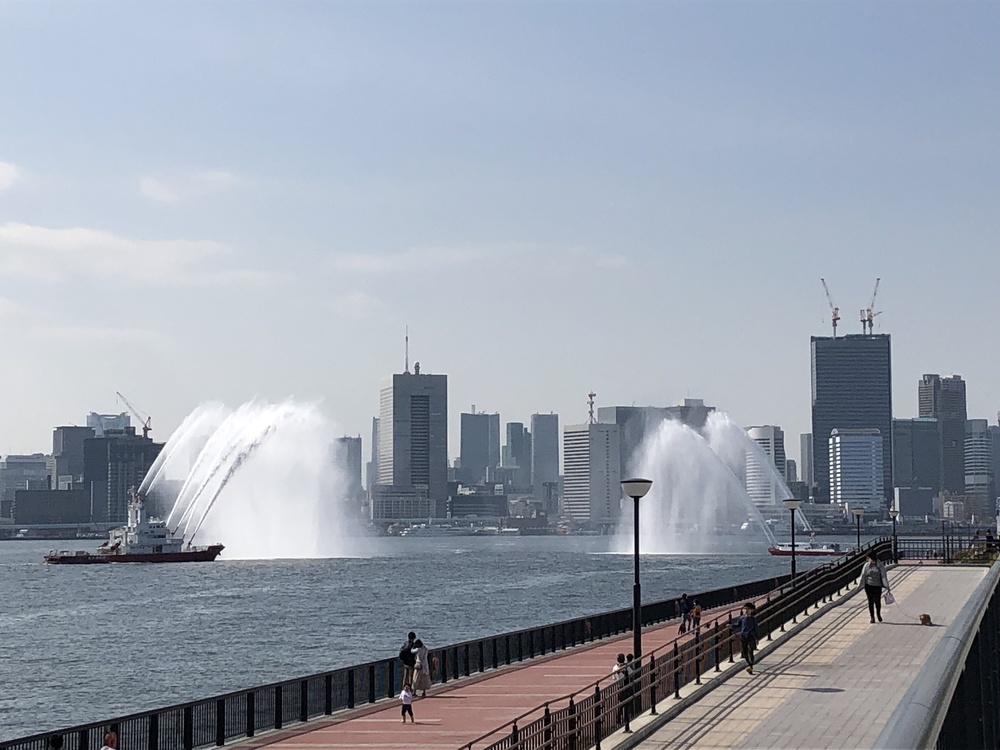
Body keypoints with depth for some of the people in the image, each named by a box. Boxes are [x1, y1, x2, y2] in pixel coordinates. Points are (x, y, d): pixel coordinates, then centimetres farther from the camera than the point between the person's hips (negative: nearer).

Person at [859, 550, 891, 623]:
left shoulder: (880, 565, -7)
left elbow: (884, 576, -5)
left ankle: (878, 614, 28)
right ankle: (872, 617, 12)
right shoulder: (867, 565, -3)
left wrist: (887, 586, -6)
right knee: (870, 601, 4)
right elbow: (863, 575, 4)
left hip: (877, 586, -1)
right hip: (868, 585, 1)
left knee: (877, 601, 0)